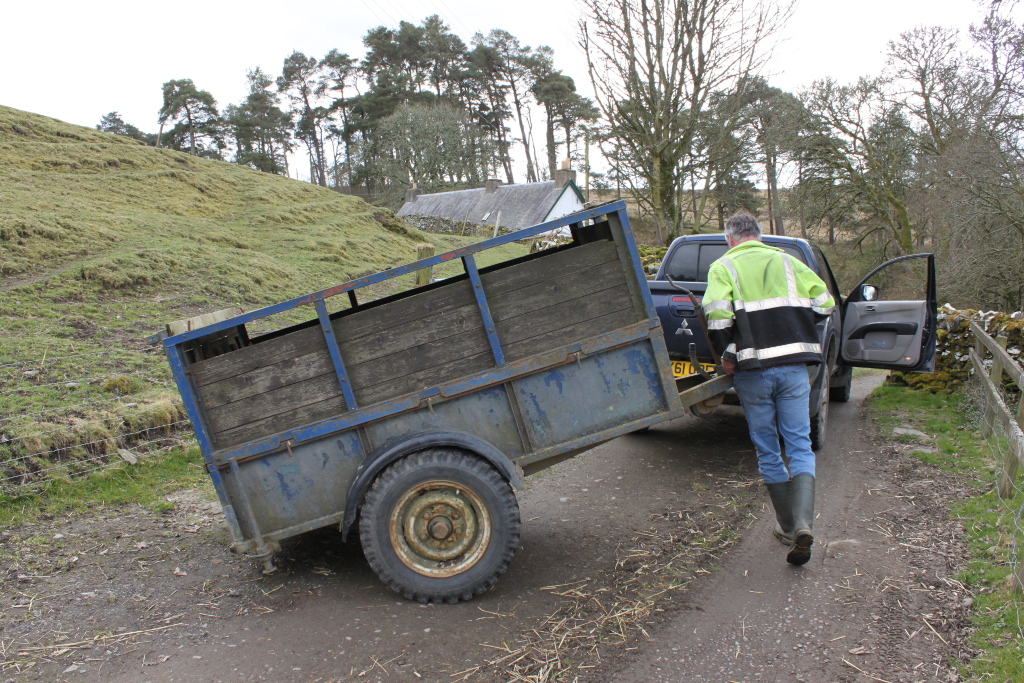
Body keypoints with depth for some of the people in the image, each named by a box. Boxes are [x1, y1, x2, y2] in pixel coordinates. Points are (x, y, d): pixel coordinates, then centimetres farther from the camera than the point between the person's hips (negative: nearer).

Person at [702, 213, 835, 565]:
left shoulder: (723, 267, 4)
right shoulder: (787, 261, 13)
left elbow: (716, 312, -14)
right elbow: (824, 301, 7)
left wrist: (726, 354, -4)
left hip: (752, 370, -2)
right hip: (793, 366, 2)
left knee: (767, 452, 11)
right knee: (799, 445, 6)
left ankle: (788, 527, 19)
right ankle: (803, 524, -11)